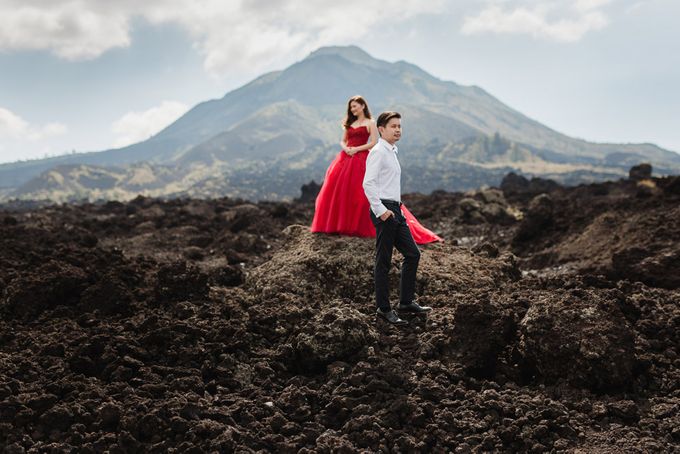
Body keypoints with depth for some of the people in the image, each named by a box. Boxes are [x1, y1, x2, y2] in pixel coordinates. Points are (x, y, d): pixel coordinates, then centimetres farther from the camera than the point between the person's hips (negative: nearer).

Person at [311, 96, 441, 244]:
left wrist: (356, 149, -14)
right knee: (338, 192, 0)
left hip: (361, 160, -6)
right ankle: (338, 225, 6)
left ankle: (361, 226, -7)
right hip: (345, 159, 6)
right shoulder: (350, 123, 20)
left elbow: (374, 143, -7)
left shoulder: (370, 123, 3)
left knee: (360, 194, -12)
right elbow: (343, 141, 19)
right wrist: (345, 148, -4)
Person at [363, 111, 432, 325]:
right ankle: (384, 308, 5)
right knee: (383, 261, -2)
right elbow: (368, 183, -20)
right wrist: (381, 210, -20)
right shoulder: (378, 152, -10)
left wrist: (395, 208, 18)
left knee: (412, 254, 11)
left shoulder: (392, 152, 19)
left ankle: (406, 301, 19)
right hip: (384, 210, -10)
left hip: (395, 211, 10)